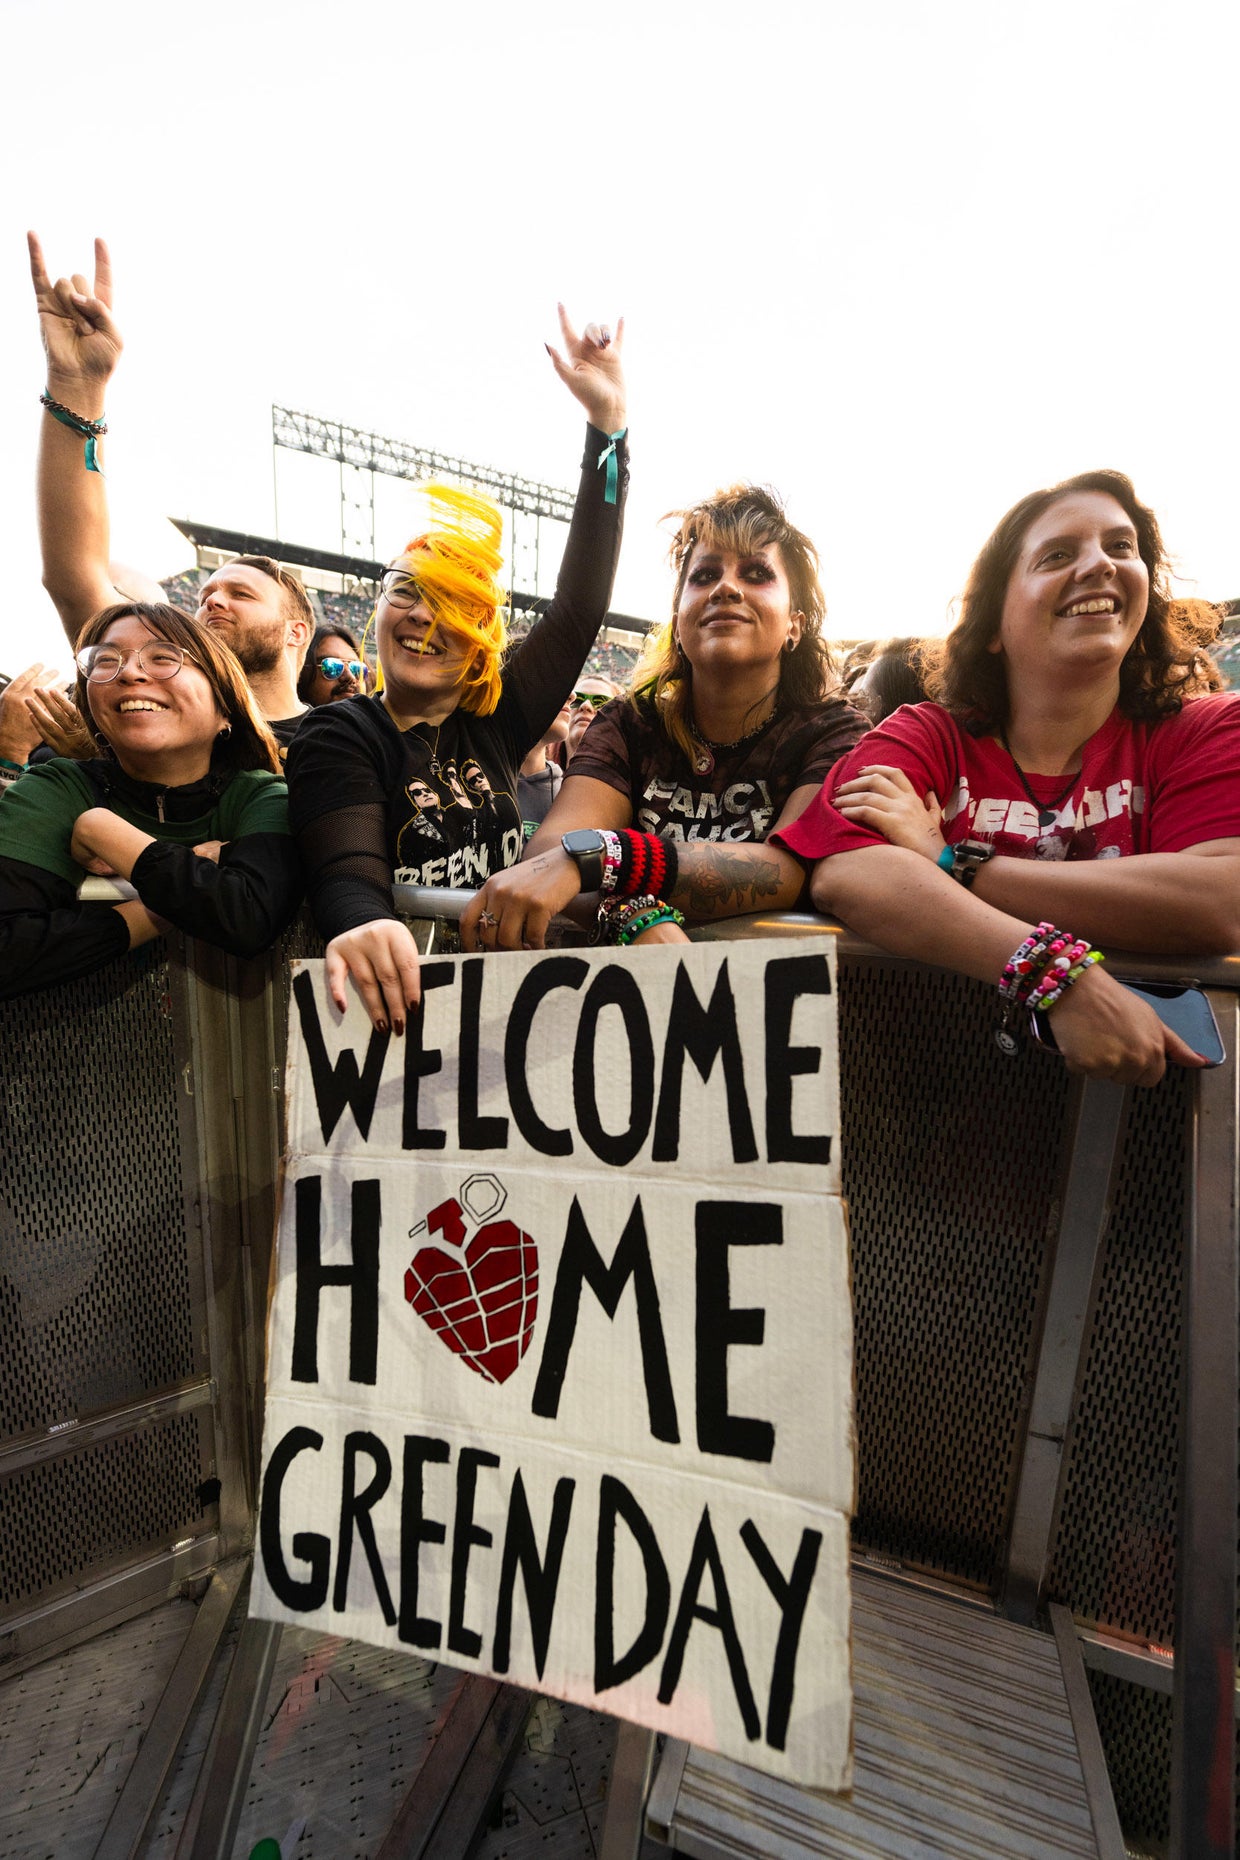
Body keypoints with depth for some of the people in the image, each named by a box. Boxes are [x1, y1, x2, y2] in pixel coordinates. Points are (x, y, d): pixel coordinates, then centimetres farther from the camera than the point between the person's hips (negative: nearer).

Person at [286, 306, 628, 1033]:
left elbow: (580, 606, 8)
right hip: (399, 995, -3)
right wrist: (364, 926, -40)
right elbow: (347, 871, -15)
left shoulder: (494, 718, 11)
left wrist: (609, 423, 7)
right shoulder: (339, 734, 0)